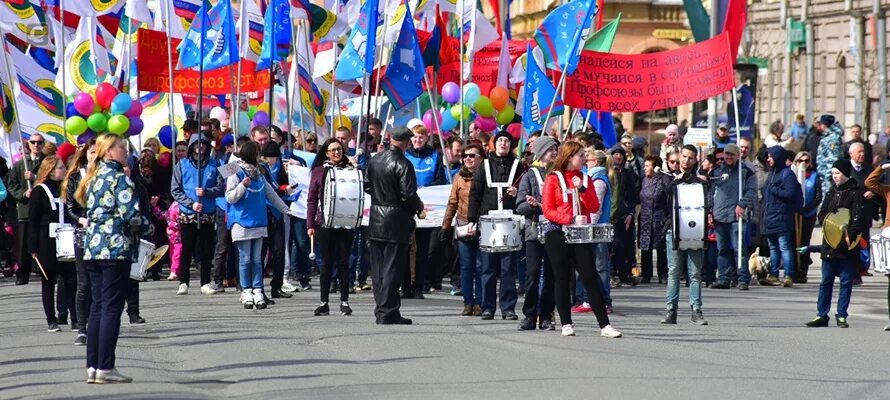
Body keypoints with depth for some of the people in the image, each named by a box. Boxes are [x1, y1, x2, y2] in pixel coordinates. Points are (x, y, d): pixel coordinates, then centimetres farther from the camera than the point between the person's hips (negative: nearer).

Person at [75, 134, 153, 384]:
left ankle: (92, 367, 8)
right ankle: (105, 368, -5)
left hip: (92, 248, 8)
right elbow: (131, 215, -16)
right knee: (112, 308, -5)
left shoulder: (94, 178, 15)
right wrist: (148, 228, 1)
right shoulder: (119, 178, -10)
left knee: (98, 307, 10)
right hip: (116, 248, -8)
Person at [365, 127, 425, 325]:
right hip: (396, 223, -7)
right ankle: (388, 312, -4)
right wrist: (419, 207, 0)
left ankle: (381, 310, 14)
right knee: (392, 268, -3)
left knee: (378, 268, 11)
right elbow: (408, 195, -18)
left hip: (375, 220, 7)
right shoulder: (403, 164, -16)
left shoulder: (375, 159, 5)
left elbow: (367, 186, 13)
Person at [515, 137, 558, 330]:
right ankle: (529, 316, 0)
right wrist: (531, 204, -19)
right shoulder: (530, 176, 4)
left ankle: (546, 317, 7)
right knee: (533, 275, -6)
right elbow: (520, 207, 0)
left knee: (551, 276, 2)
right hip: (534, 232, -3)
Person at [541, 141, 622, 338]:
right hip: (557, 233, -3)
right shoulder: (553, 179, 0)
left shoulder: (584, 178, 12)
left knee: (590, 278, -3)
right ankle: (566, 324, 9)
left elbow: (595, 207, 4)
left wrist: (582, 189, -11)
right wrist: (572, 219, -19)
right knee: (562, 278, 2)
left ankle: (604, 325, -6)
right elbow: (548, 211, -6)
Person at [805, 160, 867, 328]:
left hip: (847, 246, -5)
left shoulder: (855, 193, -4)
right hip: (829, 244, 5)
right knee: (826, 281, 6)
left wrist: (850, 235, -23)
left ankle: (841, 316, 7)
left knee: (846, 281, 1)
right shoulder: (831, 193, 14)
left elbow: (858, 218, -12)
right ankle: (822, 316, 10)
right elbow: (821, 214, 14)